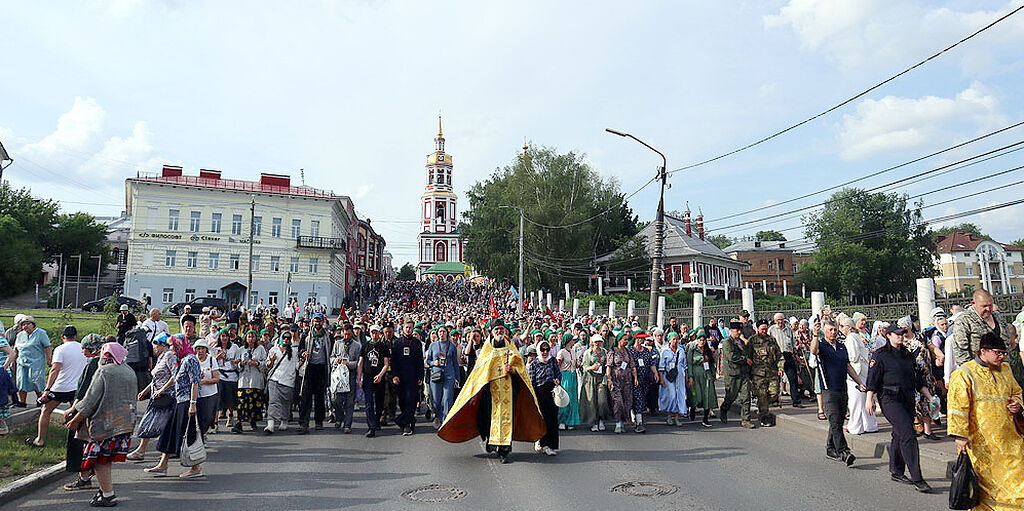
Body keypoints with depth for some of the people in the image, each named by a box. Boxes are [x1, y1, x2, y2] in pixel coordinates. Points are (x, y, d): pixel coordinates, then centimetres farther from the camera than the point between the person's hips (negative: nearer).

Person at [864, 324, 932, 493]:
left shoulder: (907, 355, 17)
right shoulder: (880, 355, -4)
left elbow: (918, 379, 23)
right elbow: (873, 379, -8)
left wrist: (930, 396, 18)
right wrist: (869, 399, -13)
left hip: (908, 400, 7)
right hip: (890, 399, -7)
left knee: (899, 435, 12)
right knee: (908, 436, -13)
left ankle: (896, 471, 23)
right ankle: (916, 478, -12)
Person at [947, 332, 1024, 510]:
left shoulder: (1004, 370, 11)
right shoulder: (964, 374, -11)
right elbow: (958, 407, -14)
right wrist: (960, 435, -19)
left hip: (1007, 438, 6)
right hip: (980, 442, -6)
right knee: (985, 483, 4)